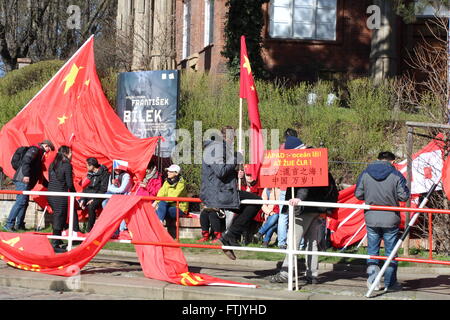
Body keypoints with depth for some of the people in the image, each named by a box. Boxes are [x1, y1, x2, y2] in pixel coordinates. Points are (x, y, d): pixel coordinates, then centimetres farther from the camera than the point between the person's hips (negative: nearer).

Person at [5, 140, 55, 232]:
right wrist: (26, 175, -29)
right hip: (23, 180, -10)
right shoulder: (34, 150, -3)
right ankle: (9, 224, -16)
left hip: (26, 182, 10)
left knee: (24, 202, 9)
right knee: (21, 202, -14)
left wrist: (48, 185, 32)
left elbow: (39, 174, 32)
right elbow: (26, 161, -21)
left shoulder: (39, 154, 27)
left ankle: (19, 225, 12)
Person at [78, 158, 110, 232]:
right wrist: (82, 199, -1)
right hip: (88, 197, 7)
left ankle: (90, 230, -30)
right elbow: (86, 188, 14)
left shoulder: (104, 174, -8)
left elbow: (103, 190, -14)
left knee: (91, 206, -37)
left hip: (98, 198, -7)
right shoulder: (90, 174, 15)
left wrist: (94, 199, -20)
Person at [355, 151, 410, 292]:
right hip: (390, 219, -2)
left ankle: (372, 276, -1)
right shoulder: (396, 175, -6)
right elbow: (404, 196, -8)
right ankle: (390, 283, 12)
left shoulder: (365, 174, 1)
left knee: (372, 249, 14)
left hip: (371, 218, 2)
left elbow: (358, 194, 3)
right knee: (391, 251, 8)